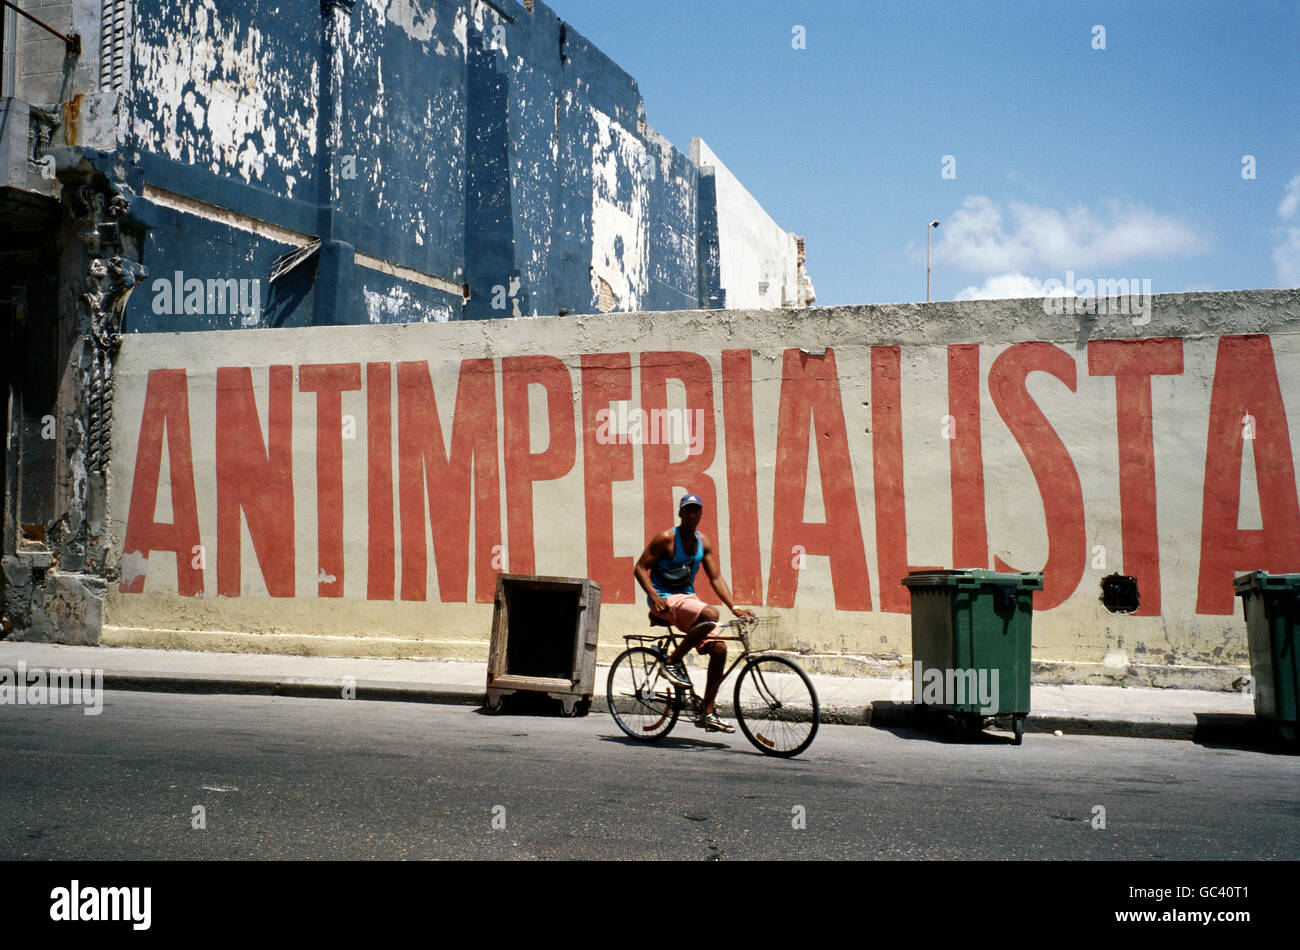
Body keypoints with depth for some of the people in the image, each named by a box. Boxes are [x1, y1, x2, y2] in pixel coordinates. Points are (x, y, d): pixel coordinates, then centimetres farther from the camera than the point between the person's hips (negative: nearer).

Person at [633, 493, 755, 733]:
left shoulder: (703, 541, 8)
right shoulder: (666, 538, -9)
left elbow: (715, 578, 8)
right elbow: (640, 568, -9)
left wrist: (734, 608, -2)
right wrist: (654, 597, -23)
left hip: (688, 599, 7)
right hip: (666, 601, -7)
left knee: (718, 648, -6)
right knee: (710, 614, -32)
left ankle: (706, 714, 2)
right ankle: (672, 662, -15)